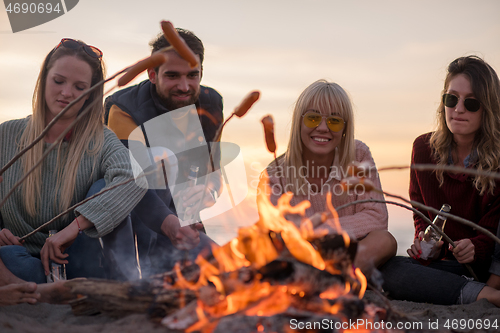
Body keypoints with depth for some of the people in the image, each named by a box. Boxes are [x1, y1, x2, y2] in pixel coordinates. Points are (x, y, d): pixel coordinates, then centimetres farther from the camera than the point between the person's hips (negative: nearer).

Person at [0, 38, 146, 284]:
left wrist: (76, 225, -36)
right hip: (27, 260, 1)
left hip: (81, 261, 0)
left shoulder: (101, 142, -2)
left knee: (105, 190, -24)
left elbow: (135, 180, -26)